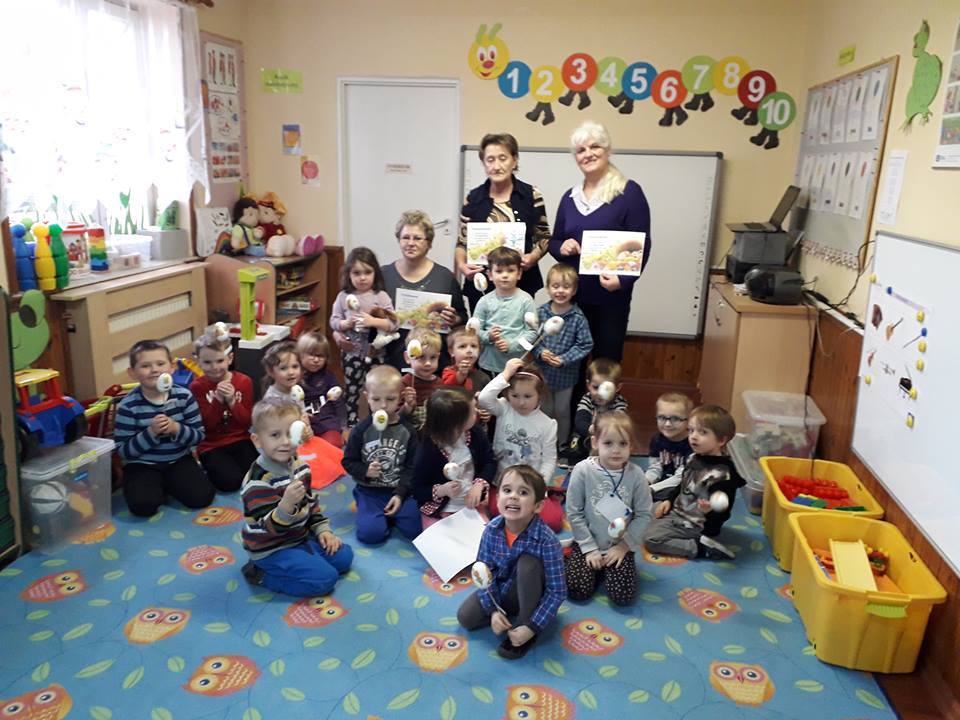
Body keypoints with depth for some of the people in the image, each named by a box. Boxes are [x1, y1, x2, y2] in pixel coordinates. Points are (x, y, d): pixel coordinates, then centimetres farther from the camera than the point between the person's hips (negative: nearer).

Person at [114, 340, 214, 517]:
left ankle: (168, 486, 16)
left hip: (179, 460, 2)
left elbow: (199, 436, -4)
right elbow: (123, 451, -12)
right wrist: (151, 433, -27)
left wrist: (177, 429, -24)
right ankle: (157, 487, 10)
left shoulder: (184, 396, -7)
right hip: (142, 465, -2)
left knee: (202, 497, -14)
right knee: (143, 505, -26)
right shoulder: (128, 406, -14)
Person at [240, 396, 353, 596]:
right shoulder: (259, 481, -27)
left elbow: (311, 501, 15)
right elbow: (269, 528, -29)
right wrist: (287, 504, -47)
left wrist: (322, 529, 6)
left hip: (300, 537, 8)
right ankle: (261, 574, -4)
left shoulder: (299, 466, 0)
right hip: (272, 549, -8)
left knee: (343, 556, 7)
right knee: (324, 578, -18)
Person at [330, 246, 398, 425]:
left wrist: (373, 321, -26)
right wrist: (346, 324, -19)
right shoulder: (343, 296, -2)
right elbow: (333, 321, 0)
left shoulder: (381, 296, -7)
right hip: (352, 353, 1)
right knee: (352, 390, 12)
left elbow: (393, 324, -13)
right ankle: (351, 425, 25)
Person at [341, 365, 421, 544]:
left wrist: (400, 494, -11)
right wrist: (365, 471, -19)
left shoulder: (407, 430, -2)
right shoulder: (361, 429, -5)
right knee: (371, 533, -22)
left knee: (416, 530, -14)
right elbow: (348, 461, 1)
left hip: (399, 490, 1)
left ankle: (390, 513, 12)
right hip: (370, 491, -1)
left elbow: (411, 467, 0)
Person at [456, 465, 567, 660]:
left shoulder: (547, 540, -31)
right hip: (500, 589, 3)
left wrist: (532, 627, -28)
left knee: (527, 562, -32)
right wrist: (493, 610, -18)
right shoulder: (491, 530, -20)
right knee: (465, 617, -13)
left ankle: (525, 623, -15)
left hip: (530, 593, -3)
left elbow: (557, 591, -26)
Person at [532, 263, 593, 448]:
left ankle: (562, 445, 34)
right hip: (542, 372, 2)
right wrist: (540, 352, -19)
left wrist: (564, 359, -20)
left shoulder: (578, 318, -14)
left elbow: (585, 345, -12)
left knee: (562, 411, 16)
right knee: (544, 410, 19)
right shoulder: (540, 312, -8)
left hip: (566, 374, -2)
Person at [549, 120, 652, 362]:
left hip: (611, 296, -4)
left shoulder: (629, 192, -6)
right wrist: (562, 248, -8)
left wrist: (623, 280, -23)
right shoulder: (570, 196, 10)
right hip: (571, 294, 4)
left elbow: (642, 244, -9)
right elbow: (554, 242, 16)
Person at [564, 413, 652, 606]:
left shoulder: (636, 475, -12)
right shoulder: (583, 470, -16)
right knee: (578, 591, -14)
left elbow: (643, 515, -5)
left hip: (620, 546, 1)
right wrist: (590, 548, -11)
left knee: (623, 596, -12)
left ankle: (607, 568, 18)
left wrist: (624, 545, -10)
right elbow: (573, 513, -11)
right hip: (588, 543, -1)